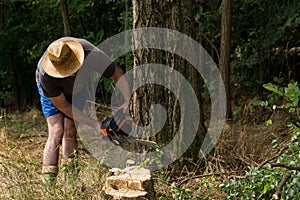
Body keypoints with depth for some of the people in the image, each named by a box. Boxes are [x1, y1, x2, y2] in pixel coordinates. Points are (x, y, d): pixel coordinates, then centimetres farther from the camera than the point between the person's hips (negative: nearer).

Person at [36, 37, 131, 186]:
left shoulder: (91, 55, -40)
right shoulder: (46, 75, -43)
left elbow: (118, 74, -24)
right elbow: (63, 107, -29)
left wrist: (128, 102, -38)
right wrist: (94, 124, -30)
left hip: (77, 88, 3)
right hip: (52, 91, -3)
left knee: (71, 130, -6)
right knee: (57, 131, -17)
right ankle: (48, 181, -20)